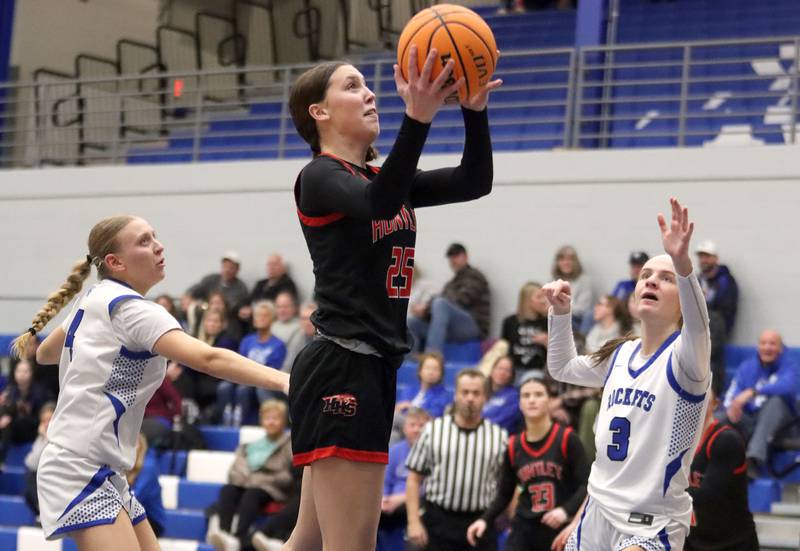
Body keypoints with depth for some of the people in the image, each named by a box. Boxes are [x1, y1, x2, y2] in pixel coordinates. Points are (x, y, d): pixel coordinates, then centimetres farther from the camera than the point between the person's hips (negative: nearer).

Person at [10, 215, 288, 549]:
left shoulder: (93, 301, 13)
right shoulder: (129, 308, -15)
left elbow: (44, 353, 30)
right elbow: (208, 359, -28)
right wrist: (284, 381, -37)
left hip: (105, 475, 10)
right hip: (80, 470, -10)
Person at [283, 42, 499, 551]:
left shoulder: (382, 178, 17)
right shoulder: (319, 177, -7)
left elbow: (475, 181, 5)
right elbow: (378, 204, -29)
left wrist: (474, 109, -11)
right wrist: (418, 118, -39)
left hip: (371, 370, 9)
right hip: (341, 369, -9)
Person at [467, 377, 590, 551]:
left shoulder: (566, 439, -7)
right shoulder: (513, 446, 4)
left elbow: (587, 485, -11)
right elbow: (504, 494, 11)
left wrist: (566, 510, -27)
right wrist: (485, 520, -4)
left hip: (560, 531, -2)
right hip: (523, 531, 3)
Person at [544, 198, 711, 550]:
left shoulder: (681, 359, -12)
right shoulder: (620, 355, 9)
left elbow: (697, 328, -36)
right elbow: (563, 368, 28)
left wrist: (682, 263, -53)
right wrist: (560, 311, 12)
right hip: (597, 512, 7)